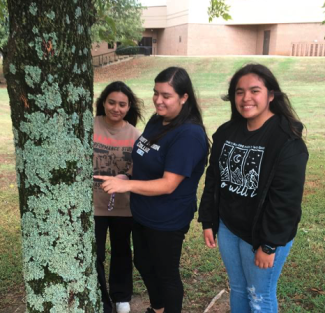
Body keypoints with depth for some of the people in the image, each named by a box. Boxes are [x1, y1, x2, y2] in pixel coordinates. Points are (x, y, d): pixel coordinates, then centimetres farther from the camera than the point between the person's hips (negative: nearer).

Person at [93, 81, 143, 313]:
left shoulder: (135, 135, -6)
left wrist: (125, 178, -25)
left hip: (124, 205, 2)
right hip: (93, 204, -1)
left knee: (121, 252, 21)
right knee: (94, 256, 8)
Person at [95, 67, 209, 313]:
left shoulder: (189, 134, -25)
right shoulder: (156, 121, 1)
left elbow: (168, 184, -28)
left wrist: (127, 185, -36)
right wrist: (123, 181, 5)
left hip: (167, 221, -9)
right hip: (142, 214, 9)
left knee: (167, 273, 13)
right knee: (143, 264, 26)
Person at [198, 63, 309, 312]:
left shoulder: (287, 141, -19)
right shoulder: (226, 132, 1)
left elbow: (286, 200, -20)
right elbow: (213, 180, 7)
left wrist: (269, 244, -17)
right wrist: (208, 222, 7)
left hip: (262, 235, -6)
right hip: (227, 228, 6)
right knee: (237, 288, 22)